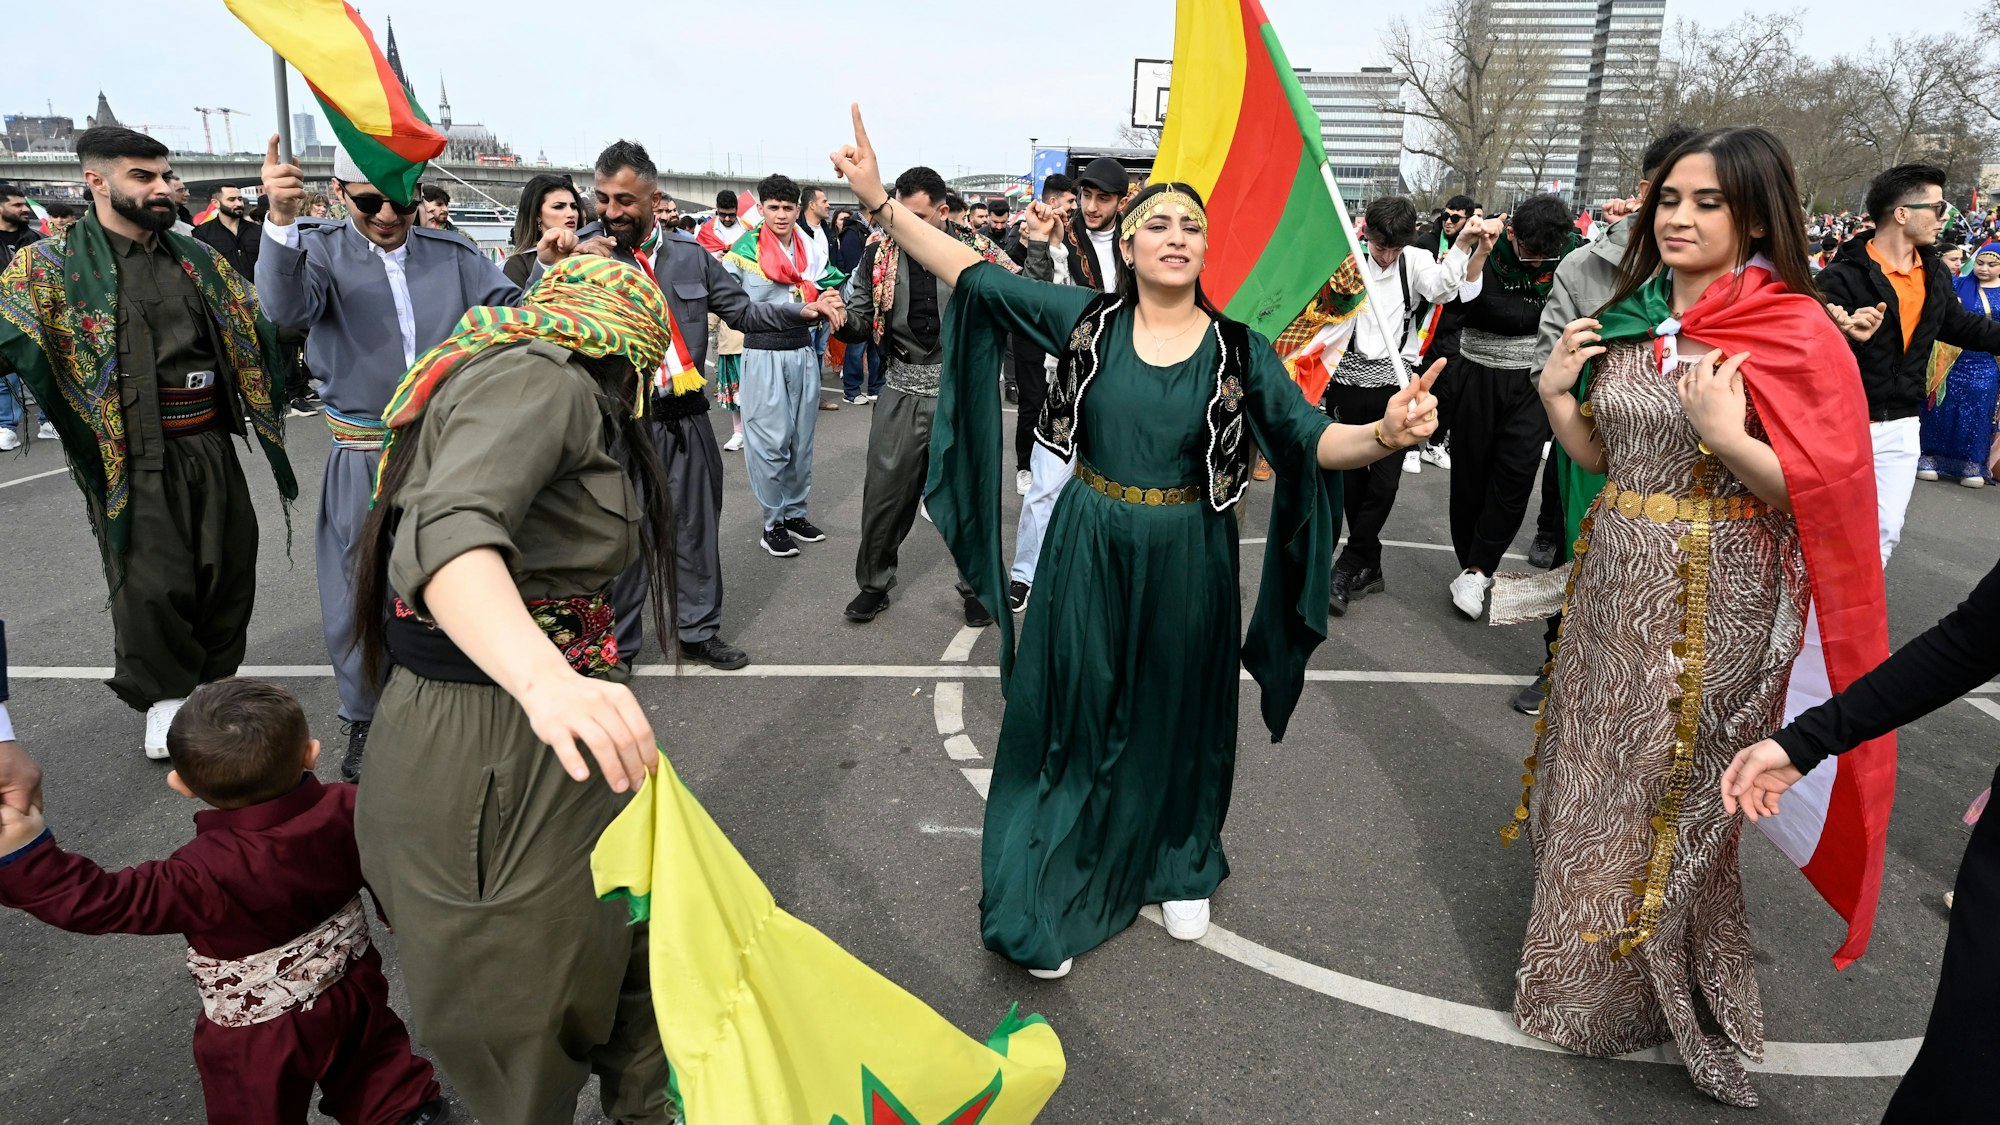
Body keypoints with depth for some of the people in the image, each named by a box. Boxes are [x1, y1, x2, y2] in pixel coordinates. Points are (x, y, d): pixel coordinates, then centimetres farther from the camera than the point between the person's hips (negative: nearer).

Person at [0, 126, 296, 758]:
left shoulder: (196, 259, 11)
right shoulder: (53, 266, -3)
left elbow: (262, 323, 14)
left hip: (211, 445, 5)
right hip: (135, 455, -5)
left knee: (231, 566, 12)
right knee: (153, 582, 1)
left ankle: (215, 682, 32)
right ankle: (164, 701, 20)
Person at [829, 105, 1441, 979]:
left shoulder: (1238, 347, -5)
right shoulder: (1088, 317, -4)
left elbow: (1310, 440, -10)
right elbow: (972, 276, -5)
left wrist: (1384, 435, -30)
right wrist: (879, 200, -12)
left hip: (1186, 564, 1)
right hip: (1090, 553, 0)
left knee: (1174, 721, 16)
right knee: (1077, 719, 8)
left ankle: (1178, 869, 41)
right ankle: (1052, 890, 27)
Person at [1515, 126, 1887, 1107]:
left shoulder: (1795, 332, -12)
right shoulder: (1630, 319, 5)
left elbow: (1822, 488, -15)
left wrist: (1724, 435, -28)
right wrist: (1555, 391, -4)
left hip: (1716, 598, -6)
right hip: (1616, 579, 6)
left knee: (1670, 793, 9)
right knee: (1596, 767, 17)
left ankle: (1647, 987, 31)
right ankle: (1586, 942, 40)